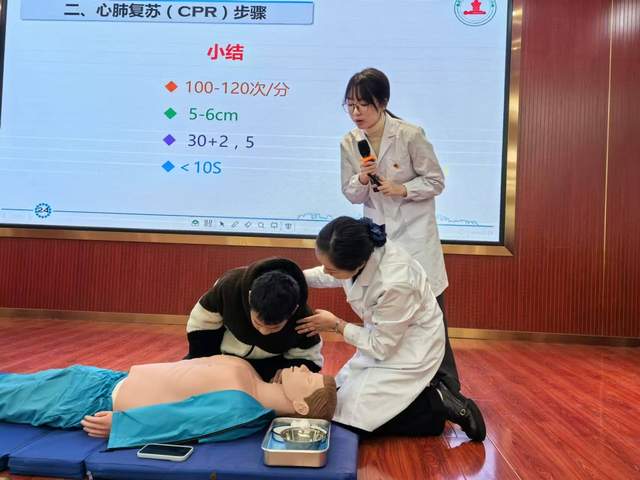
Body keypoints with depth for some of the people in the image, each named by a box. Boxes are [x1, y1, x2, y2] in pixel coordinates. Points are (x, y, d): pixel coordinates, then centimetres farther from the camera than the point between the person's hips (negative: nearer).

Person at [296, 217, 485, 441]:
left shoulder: (395, 283, -40)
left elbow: (381, 346, -23)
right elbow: (337, 276, 6)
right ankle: (421, 388, 19)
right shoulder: (359, 250, -21)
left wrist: (336, 325, -16)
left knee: (355, 417, -9)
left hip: (410, 348, -7)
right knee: (340, 398, 13)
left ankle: (438, 406, 1)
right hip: (383, 333, 8)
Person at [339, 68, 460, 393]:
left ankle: (448, 389, 17)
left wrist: (401, 188, -21)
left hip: (414, 233, -4)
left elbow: (436, 182, -7)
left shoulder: (411, 135, -15)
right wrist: (362, 179, -17)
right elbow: (352, 196, 4)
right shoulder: (349, 143, -2)